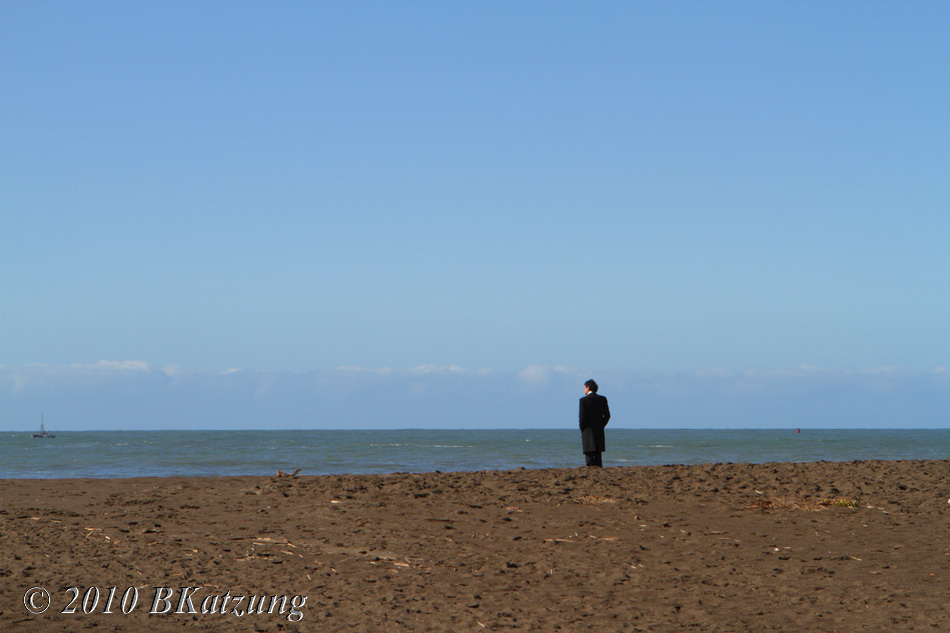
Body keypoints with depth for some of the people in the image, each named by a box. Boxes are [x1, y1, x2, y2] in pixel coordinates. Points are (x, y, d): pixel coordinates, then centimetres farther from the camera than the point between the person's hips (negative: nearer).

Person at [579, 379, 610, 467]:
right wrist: (601, 426, 14)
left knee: (589, 454, -4)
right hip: (599, 430, 5)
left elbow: (582, 417, -12)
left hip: (588, 430, -5)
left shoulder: (584, 400, -10)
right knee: (598, 454, 10)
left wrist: (582, 429, 1)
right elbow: (607, 415, 6)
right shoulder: (602, 399, 5)